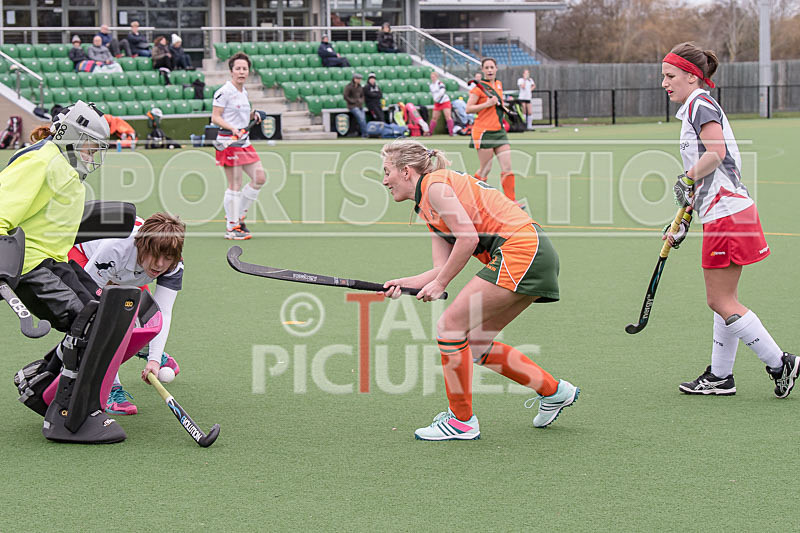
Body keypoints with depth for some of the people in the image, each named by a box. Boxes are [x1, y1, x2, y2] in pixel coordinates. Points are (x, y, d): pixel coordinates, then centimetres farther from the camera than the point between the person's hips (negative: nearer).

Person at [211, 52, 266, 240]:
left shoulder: (243, 92, 14)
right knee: (235, 185, -7)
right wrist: (233, 129, -25)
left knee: (260, 178, 6)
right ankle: (232, 228, 1)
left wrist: (252, 115, 7)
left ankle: (238, 215, 19)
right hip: (229, 141, -9)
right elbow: (215, 117, -12)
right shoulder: (224, 92, -11)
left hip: (244, 140, 9)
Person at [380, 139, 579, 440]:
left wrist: (439, 284, -7)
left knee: (449, 326, -7)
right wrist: (407, 283, 2)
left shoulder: (435, 183, -5)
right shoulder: (428, 209, 24)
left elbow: (468, 238, -14)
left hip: (520, 250, -10)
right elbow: (443, 267, 16)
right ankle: (554, 391, 21)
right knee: (475, 344, 12)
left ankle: (461, 421, 0)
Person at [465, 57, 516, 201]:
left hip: (499, 131, 7)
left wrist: (502, 106, 15)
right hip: (484, 132, -7)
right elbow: (468, 108, -13)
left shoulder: (498, 84, 14)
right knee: (485, 169, -2)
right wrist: (487, 104, -20)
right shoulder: (479, 86, -8)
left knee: (507, 167, -3)